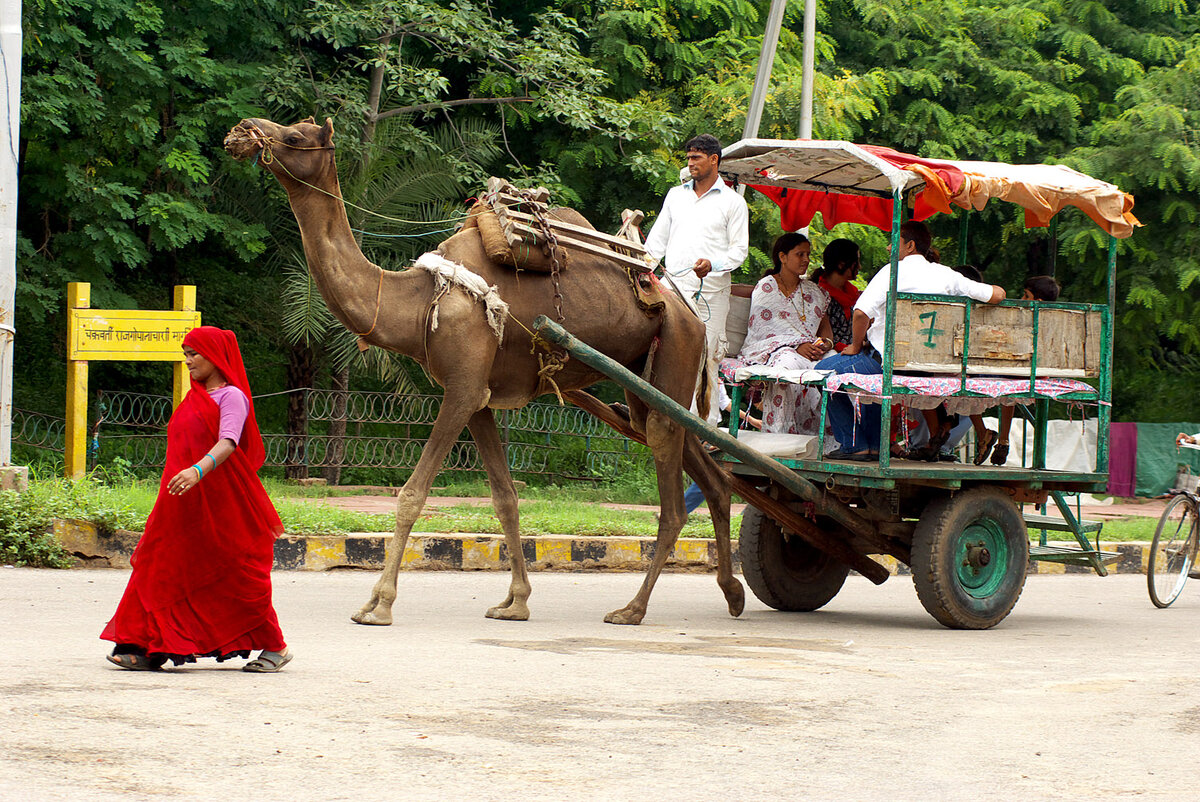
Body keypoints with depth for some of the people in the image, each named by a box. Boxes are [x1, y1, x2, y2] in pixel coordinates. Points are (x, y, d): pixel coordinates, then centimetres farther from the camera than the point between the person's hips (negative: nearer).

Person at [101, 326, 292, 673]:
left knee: (237, 577, 0)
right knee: (162, 569, -2)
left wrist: (198, 470, -40)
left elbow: (227, 443, -24)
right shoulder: (195, 397, 16)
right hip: (184, 502, 8)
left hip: (221, 500, -8)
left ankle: (275, 647, 13)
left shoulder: (231, 397, -9)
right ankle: (148, 649, -4)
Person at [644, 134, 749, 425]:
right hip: (674, 288, 3)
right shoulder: (675, 195, 18)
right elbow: (657, 239, 21)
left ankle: (708, 424, -1)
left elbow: (739, 249, 1)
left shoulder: (732, 202, 6)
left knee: (707, 358, -5)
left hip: (711, 291, -3)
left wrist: (713, 264, -17)